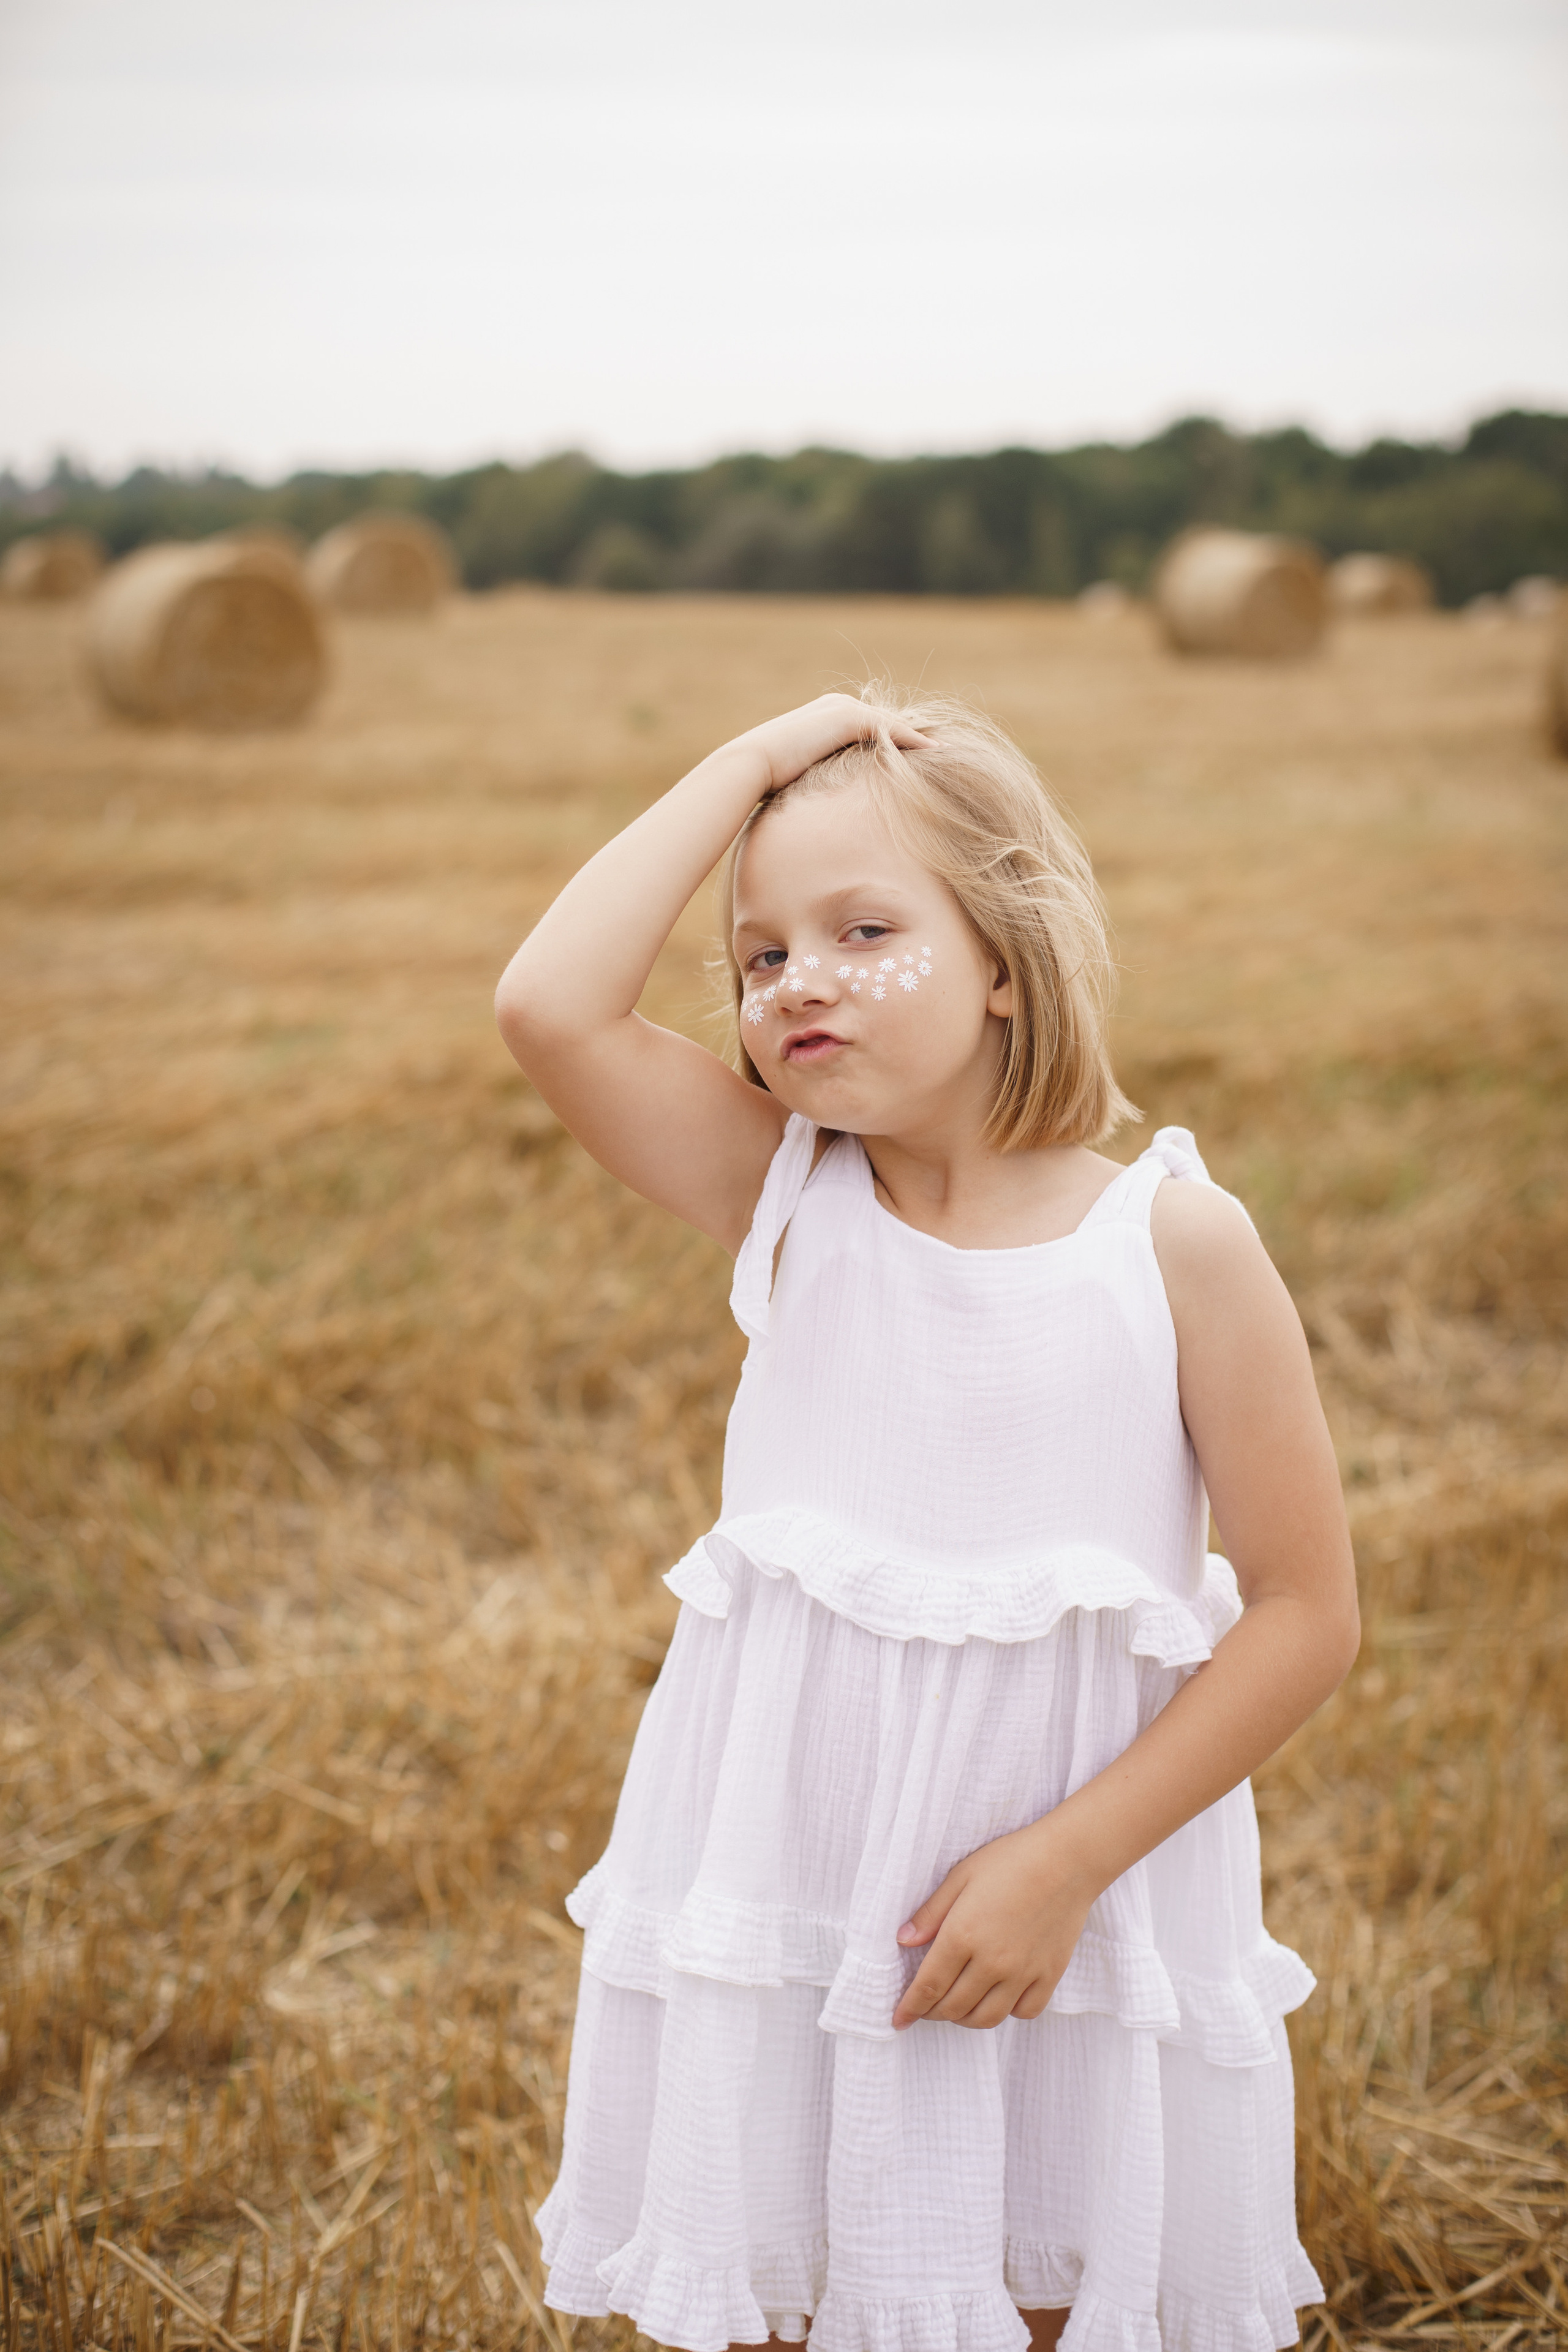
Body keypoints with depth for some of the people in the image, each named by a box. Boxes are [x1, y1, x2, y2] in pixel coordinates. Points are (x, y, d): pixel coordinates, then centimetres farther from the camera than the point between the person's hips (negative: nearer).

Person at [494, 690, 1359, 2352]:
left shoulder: (1173, 1241, -10)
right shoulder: (783, 1200, -3)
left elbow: (1305, 1615, -10)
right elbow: (551, 1006, -19)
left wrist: (1068, 1859, -15)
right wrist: (751, 766, -13)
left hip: (1081, 1893, -1)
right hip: (777, 1887, 2)